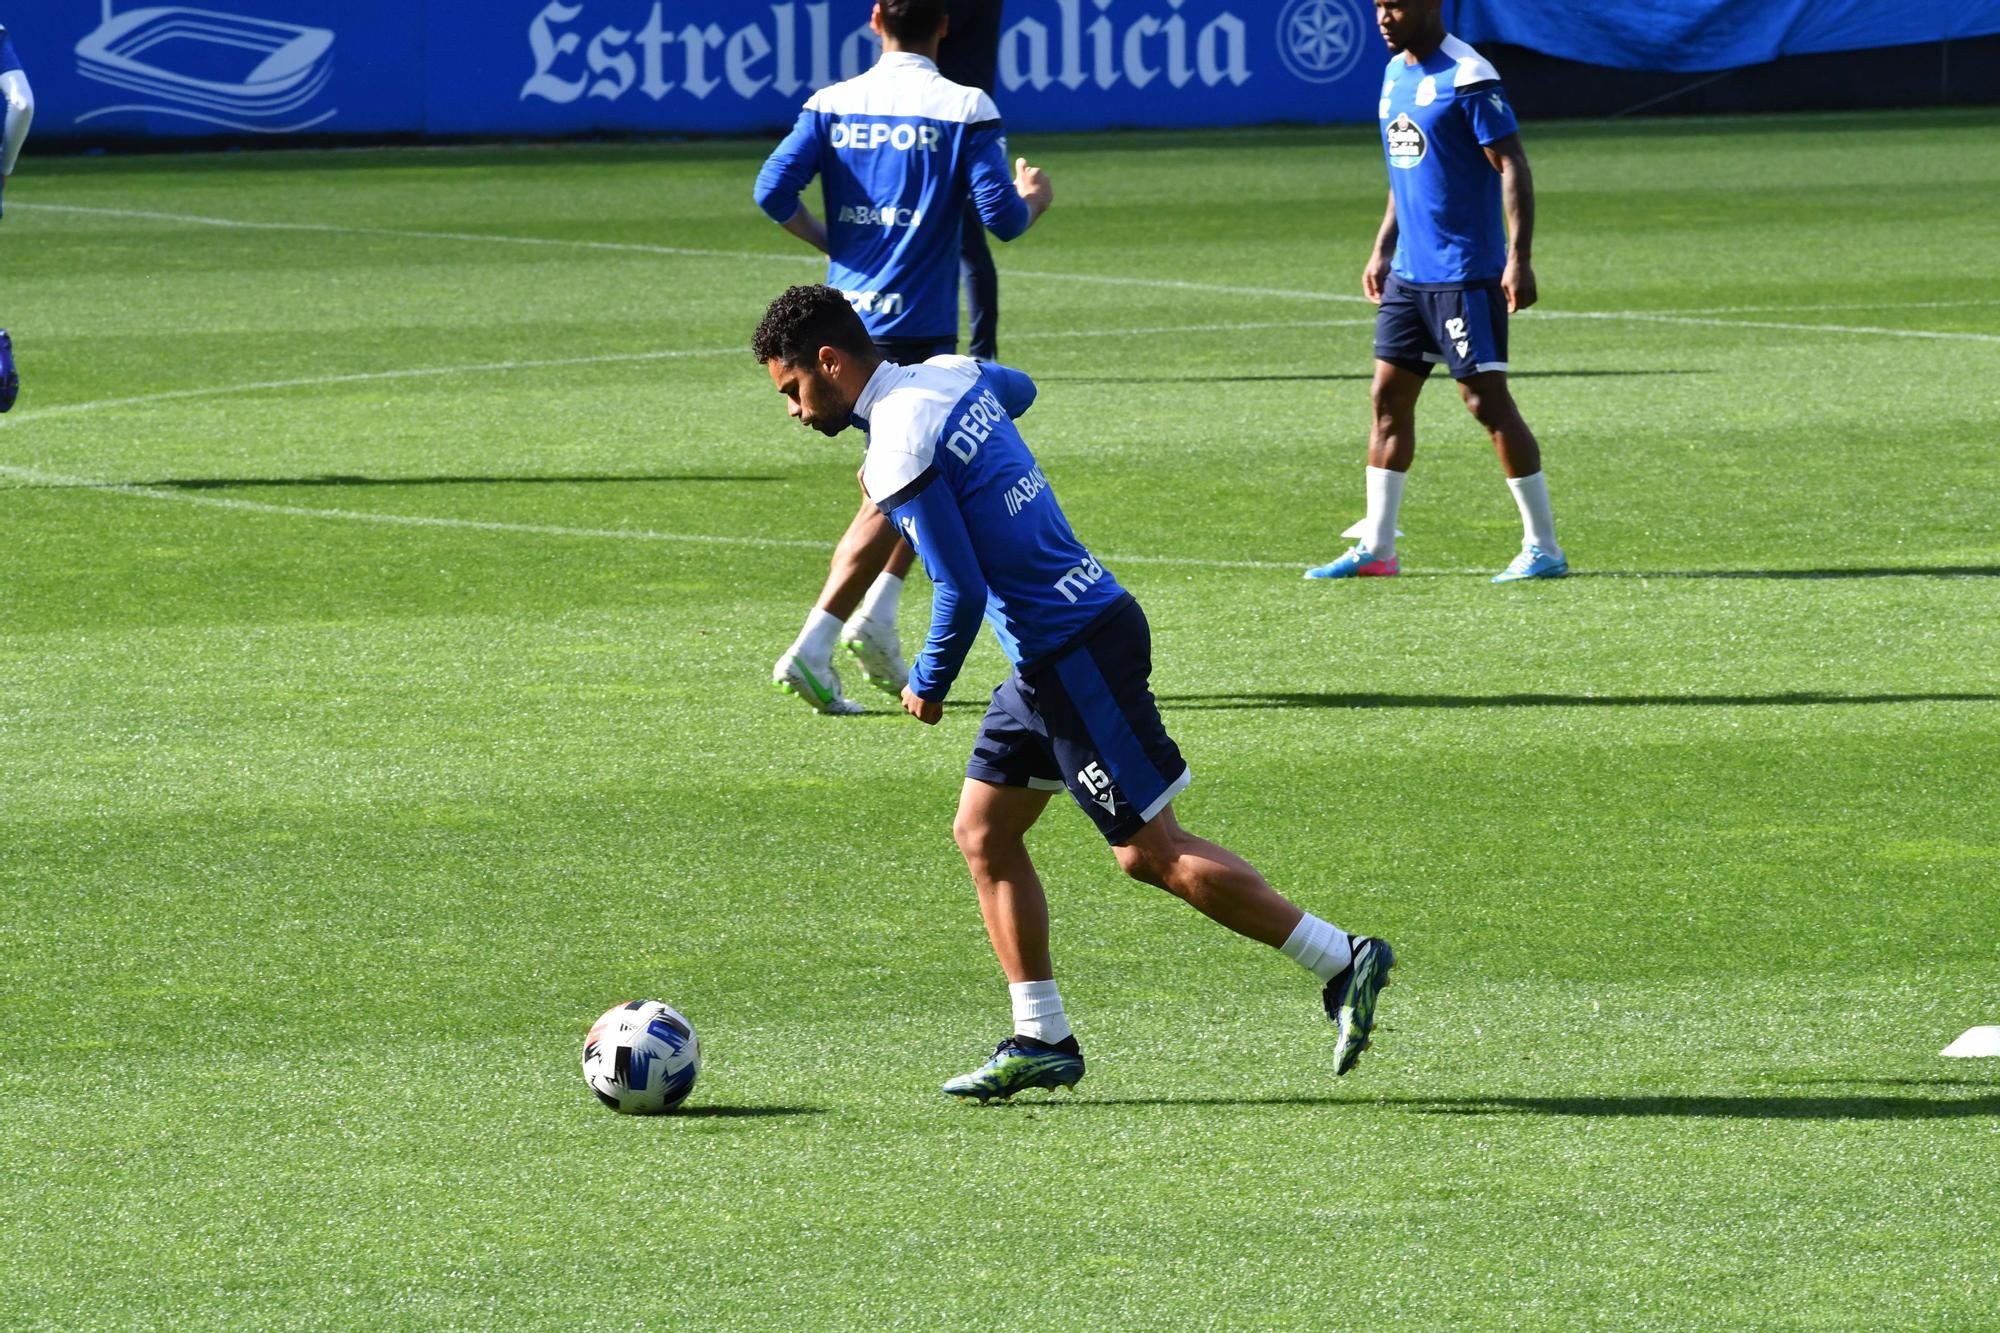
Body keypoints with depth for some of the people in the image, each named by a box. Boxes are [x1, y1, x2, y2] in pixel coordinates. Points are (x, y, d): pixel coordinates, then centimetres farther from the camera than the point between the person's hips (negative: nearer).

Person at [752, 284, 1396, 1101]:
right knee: (983, 832, 12)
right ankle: (1041, 1040, 13)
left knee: (1150, 851, -5)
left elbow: (961, 591, -22)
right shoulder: (949, 375, 9)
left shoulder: (901, 451, -19)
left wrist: (927, 686, -4)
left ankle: (1342, 963, -2)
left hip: (1072, 656, -10)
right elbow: (1018, 389, 34)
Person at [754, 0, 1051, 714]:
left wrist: (828, 241, 12)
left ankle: (877, 614, 14)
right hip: (916, 324, -5)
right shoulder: (965, 109, -7)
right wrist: (1033, 199, 12)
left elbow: (774, 188, -6)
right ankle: (812, 649, -13)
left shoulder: (833, 105, 5)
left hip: (846, 311, 5)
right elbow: (1001, 217, -11)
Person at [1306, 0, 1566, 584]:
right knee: (1389, 398, 7)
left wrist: (1519, 258, -23)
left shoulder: (1467, 78, -14)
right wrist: (1383, 248, 20)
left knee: (1487, 399, -7)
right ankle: (1375, 548, 13)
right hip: (1408, 273, 9)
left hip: (1466, 273, -9)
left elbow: (1512, 167, -16)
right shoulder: (1396, 74, 12)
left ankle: (1543, 548, -1)